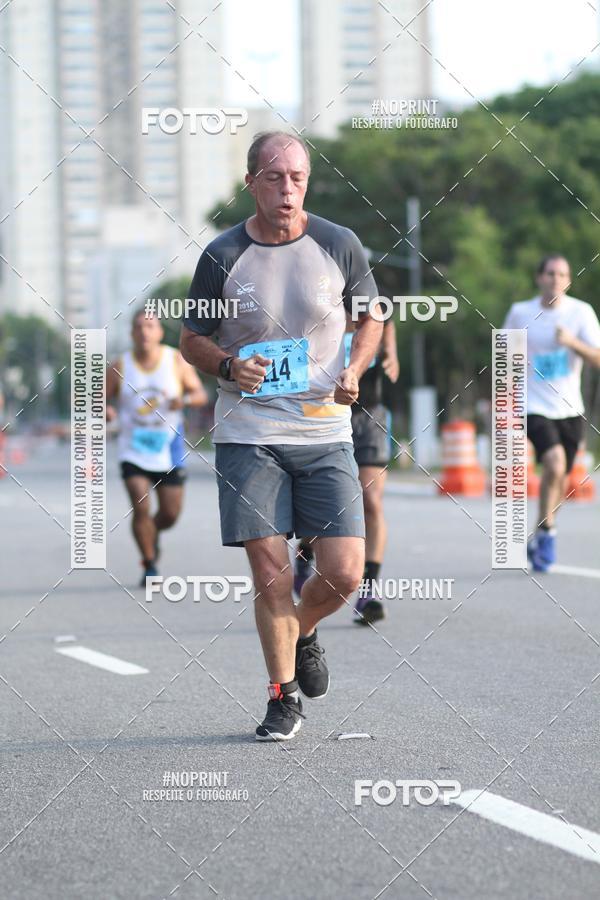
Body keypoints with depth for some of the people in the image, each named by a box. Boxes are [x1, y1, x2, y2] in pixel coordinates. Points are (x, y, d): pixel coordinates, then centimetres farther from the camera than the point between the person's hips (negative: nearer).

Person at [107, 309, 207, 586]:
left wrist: (184, 400, -21)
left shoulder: (177, 361, -2)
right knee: (141, 508, -15)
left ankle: (153, 534, 44)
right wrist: (105, 411, -21)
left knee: (170, 513, 7)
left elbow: (201, 394, 1)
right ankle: (149, 565, 3)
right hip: (134, 451, -1)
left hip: (168, 450, 1)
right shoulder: (120, 368, -4)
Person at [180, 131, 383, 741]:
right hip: (247, 436, -1)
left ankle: (302, 631, 29)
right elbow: (192, 340, 7)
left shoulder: (338, 246, 0)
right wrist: (228, 367, -14)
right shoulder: (222, 256, -3)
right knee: (270, 574, -3)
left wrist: (353, 370, -5)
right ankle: (284, 697, 15)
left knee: (344, 574, -5)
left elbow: (370, 317, 15)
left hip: (325, 433, 1)